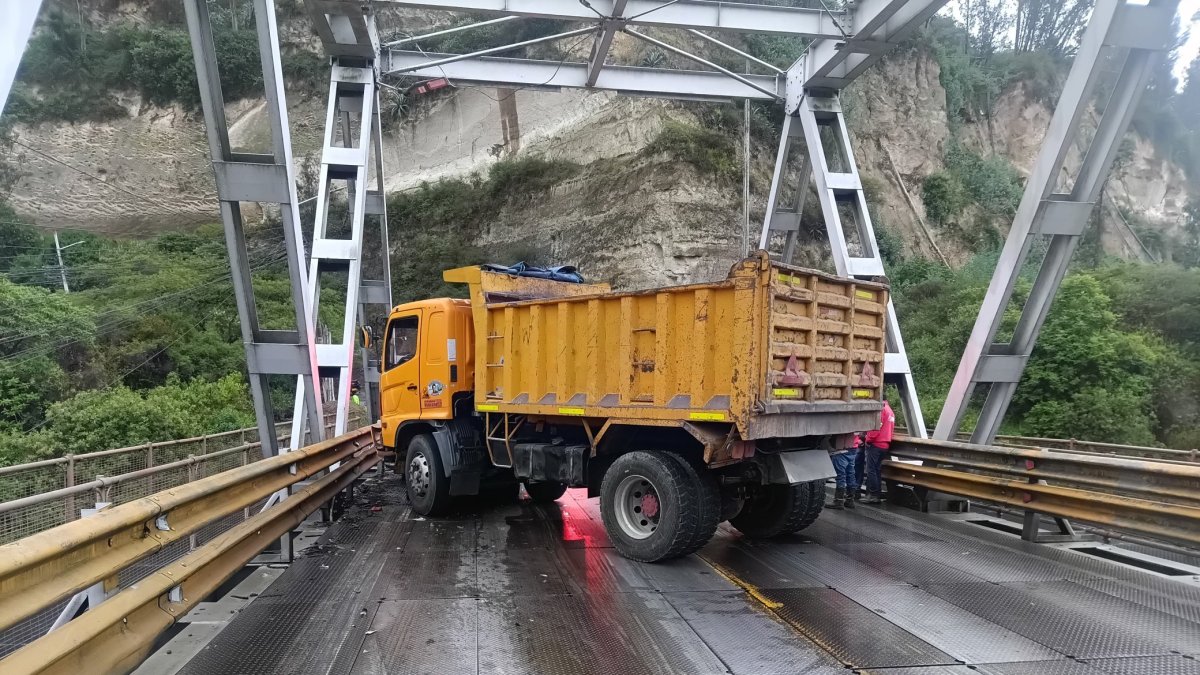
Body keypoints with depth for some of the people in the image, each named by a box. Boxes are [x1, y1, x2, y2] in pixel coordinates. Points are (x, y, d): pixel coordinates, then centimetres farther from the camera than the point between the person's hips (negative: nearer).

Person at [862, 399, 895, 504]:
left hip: (875, 444, -9)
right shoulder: (890, 410, 18)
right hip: (885, 445, 9)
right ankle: (877, 494, 14)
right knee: (876, 470, 13)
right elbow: (890, 428, 21)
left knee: (871, 470, -5)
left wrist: (869, 440, -10)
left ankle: (873, 495, -6)